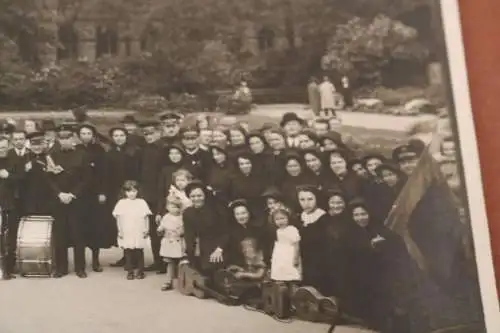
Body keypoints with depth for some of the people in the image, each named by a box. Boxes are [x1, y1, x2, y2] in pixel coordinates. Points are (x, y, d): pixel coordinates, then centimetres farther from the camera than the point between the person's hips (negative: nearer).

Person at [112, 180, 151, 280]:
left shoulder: (142, 202, 1)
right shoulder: (121, 203, 1)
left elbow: (146, 217, 4)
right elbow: (118, 218, 4)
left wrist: (146, 230, 2)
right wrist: (119, 231, 1)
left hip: (139, 234, 0)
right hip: (126, 233, 0)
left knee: (139, 252, 4)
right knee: (128, 252, 4)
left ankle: (140, 271, 14)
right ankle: (130, 271, 12)